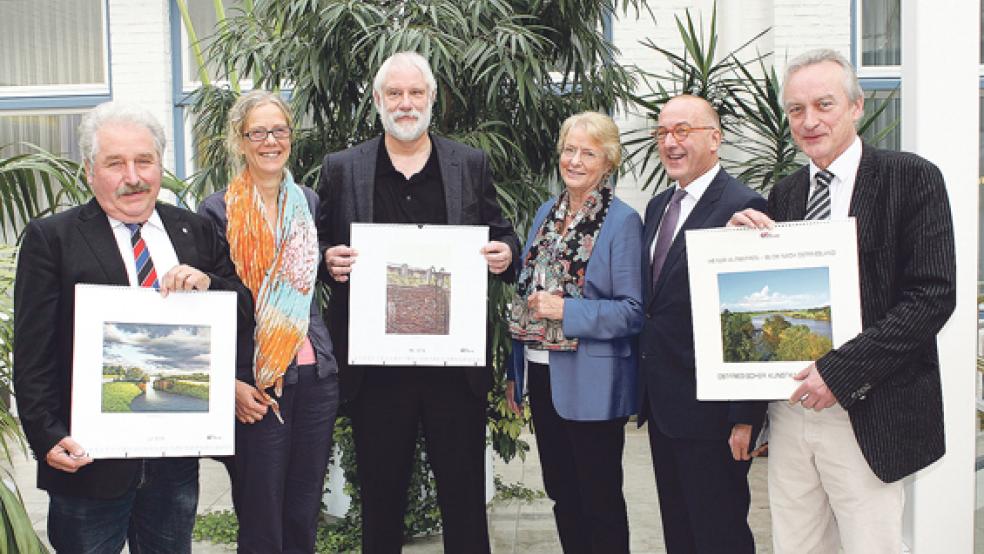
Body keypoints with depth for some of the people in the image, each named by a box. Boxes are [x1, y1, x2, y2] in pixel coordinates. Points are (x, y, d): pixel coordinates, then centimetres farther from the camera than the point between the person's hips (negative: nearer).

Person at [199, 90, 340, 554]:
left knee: (305, 511, 13)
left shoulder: (309, 202, 10)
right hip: (254, 382, -4)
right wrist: (229, 383, -11)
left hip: (316, 375, 4)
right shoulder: (219, 210, -4)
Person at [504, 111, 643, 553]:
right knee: (562, 495, 17)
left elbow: (632, 312, -13)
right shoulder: (547, 213, 10)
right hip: (542, 373, 6)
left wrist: (567, 310, -22)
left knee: (600, 501, 7)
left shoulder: (623, 221, -10)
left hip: (592, 383, -6)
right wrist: (514, 371, 14)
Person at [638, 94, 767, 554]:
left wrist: (745, 416, -19)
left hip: (710, 410, -8)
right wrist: (646, 387, 14)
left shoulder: (742, 206, -14)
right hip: (662, 403, 8)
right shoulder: (658, 206, 13)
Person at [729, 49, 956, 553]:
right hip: (788, 407, 5)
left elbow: (933, 295, -13)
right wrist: (742, 235, -4)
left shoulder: (911, 178, -5)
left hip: (866, 413, -5)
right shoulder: (783, 194, 12)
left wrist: (840, 369, -18)